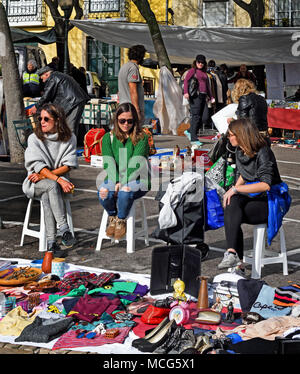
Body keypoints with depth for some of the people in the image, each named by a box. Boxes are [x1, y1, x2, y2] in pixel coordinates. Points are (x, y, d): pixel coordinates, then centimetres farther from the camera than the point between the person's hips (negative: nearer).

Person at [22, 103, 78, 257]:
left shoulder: (69, 138, 1)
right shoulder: (34, 138, -3)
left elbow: (69, 165, -4)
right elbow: (38, 165, -12)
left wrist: (45, 175, -15)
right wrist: (58, 180, -27)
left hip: (59, 177, 1)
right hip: (36, 183, -1)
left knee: (46, 195, -35)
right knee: (52, 186, -36)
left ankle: (51, 243, -38)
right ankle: (64, 229, -40)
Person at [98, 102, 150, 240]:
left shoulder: (141, 138, 0)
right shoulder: (108, 137, 9)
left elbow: (136, 164, -11)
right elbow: (108, 162, -2)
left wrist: (124, 183, -22)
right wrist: (116, 182, -17)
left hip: (137, 180, -2)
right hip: (114, 178, 3)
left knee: (125, 192, -37)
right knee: (103, 191, -32)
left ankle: (121, 220, -6)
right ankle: (112, 217, 0)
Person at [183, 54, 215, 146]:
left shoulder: (204, 72, 22)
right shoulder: (192, 70, 1)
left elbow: (207, 84, 28)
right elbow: (186, 80, -11)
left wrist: (210, 96, 22)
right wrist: (186, 92, -25)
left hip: (203, 96, 7)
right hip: (195, 96, -7)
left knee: (200, 118, 6)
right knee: (196, 117, -10)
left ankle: (189, 131, 26)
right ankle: (194, 139, -8)